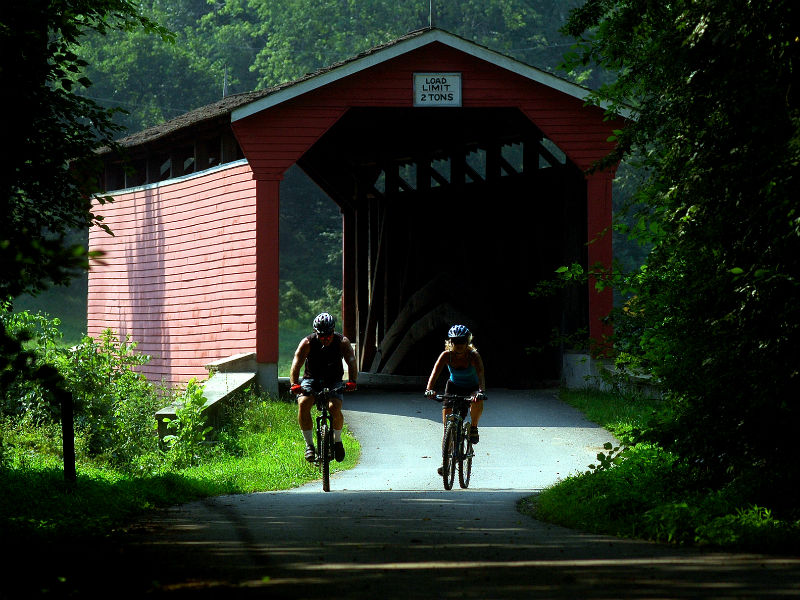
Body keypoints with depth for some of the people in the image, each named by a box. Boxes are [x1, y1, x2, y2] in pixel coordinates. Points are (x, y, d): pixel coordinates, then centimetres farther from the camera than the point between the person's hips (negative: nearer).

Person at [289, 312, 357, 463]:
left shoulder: (342, 342, -13)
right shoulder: (307, 343, -16)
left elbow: (351, 362, -24)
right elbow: (296, 364, -25)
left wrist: (352, 381, -43)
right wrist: (294, 384, -42)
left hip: (334, 382, 0)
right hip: (311, 380, 0)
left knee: (334, 408, -28)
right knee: (303, 404, -29)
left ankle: (337, 440, 0)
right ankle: (309, 444, -17)